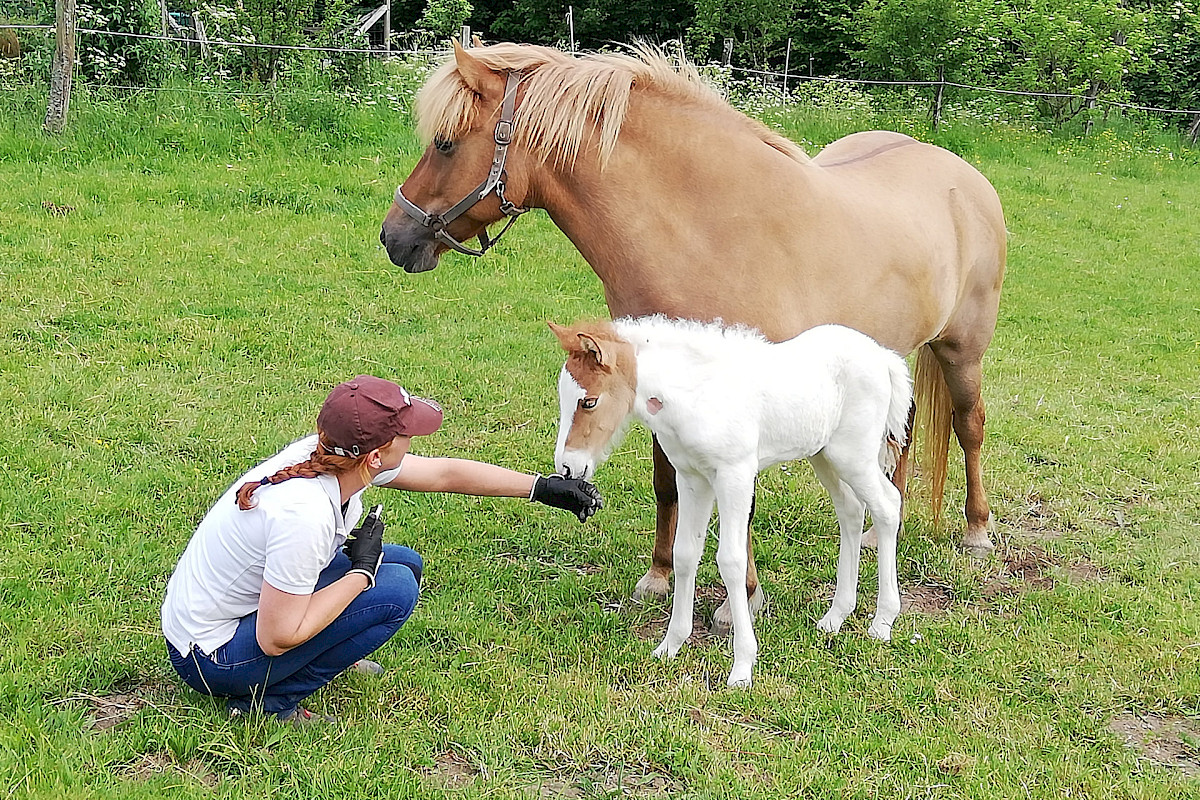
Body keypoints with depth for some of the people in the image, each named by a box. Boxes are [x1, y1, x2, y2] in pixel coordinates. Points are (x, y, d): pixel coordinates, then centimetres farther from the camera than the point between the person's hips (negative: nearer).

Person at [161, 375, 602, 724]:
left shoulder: (334, 455, -9)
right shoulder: (305, 514, -34)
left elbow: (446, 472, 5)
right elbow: (277, 639, -28)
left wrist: (546, 487, 10)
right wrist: (362, 570, -20)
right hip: (211, 661, -8)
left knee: (405, 563, 6)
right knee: (395, 588, -20)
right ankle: (269, 701, -9)